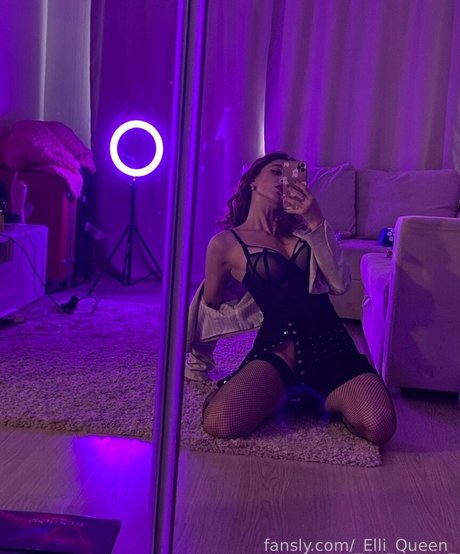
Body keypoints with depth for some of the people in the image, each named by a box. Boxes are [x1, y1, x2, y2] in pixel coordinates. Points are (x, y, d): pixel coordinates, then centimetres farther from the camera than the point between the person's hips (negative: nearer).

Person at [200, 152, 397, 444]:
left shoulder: (301, 228, 15)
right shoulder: (226, 243, 5)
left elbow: (340, 284, 1)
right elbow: (211, 307, 17)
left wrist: (317, 222, -9)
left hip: (332, 345, 3)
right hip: (278, 350, -2)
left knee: (379, 427, -25)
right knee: (220, 423, -30)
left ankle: (316, 396, 9)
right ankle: (282, 395, 4)